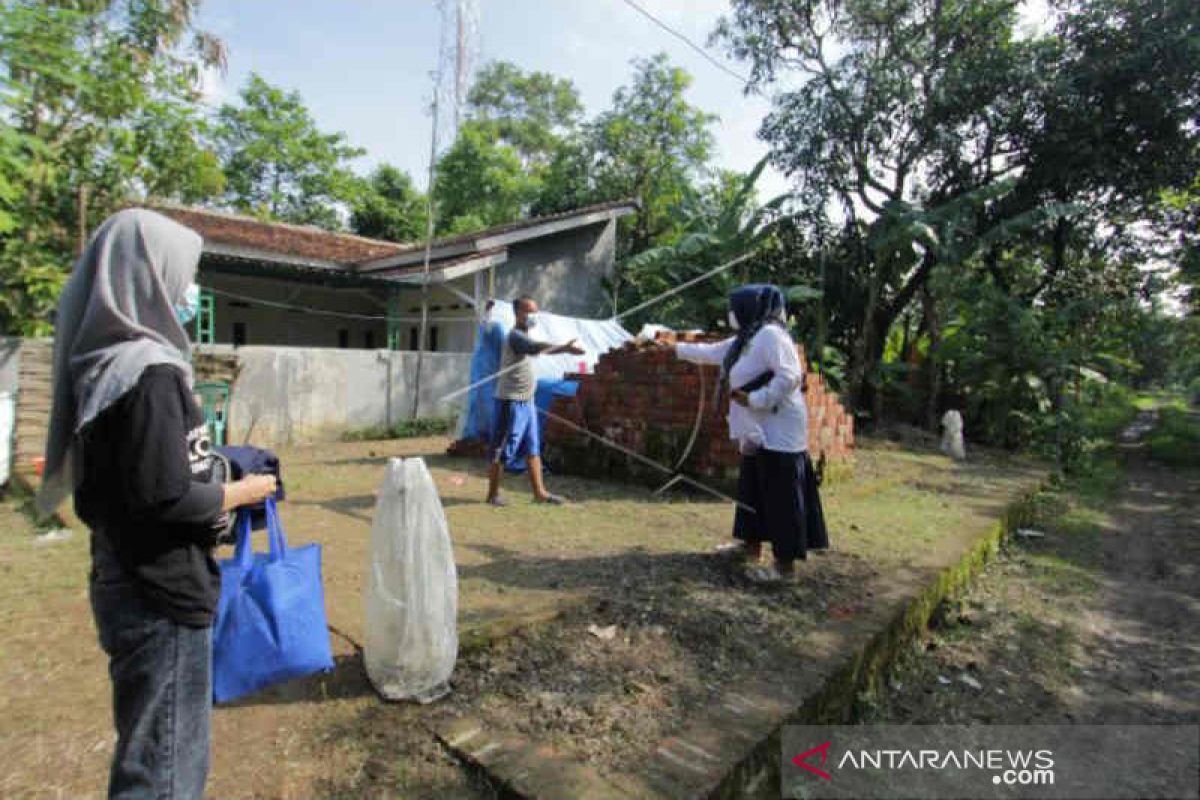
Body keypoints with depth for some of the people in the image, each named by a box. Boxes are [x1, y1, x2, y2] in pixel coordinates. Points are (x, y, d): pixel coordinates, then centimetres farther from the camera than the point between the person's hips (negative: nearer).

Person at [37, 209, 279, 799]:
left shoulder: (105, 363, 6)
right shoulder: (151, 372, -22)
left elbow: (124, 483, 12)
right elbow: (167, 499, -25)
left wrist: (214, 488, 9)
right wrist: (240, 493, -9)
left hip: (127, 584, 9)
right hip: (162, 597, -9)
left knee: (148, 751, 25)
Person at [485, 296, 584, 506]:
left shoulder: (524, 337, 15)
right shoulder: (515, 336, -16)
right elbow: (536, 348, -34)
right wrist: (564, 347, -42)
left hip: (527, 402, 10)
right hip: (511, 402, -9)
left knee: (533, 448, 9)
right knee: (502, 450, 0)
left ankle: (540, 492, 14)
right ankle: (493, 494, 12)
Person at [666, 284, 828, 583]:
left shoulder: (770, 334, -16)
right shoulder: (744, 339, 15)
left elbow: (790, 376, -24)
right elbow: (709, 352, 26)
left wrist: (752, 399, -24)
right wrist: (674, 348, 29)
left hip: (778, 432, -10)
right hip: (758, 430, 10)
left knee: (780, 495, -5)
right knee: (752, 488, 17)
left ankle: (785, 564, 3)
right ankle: (751, 544, 31)